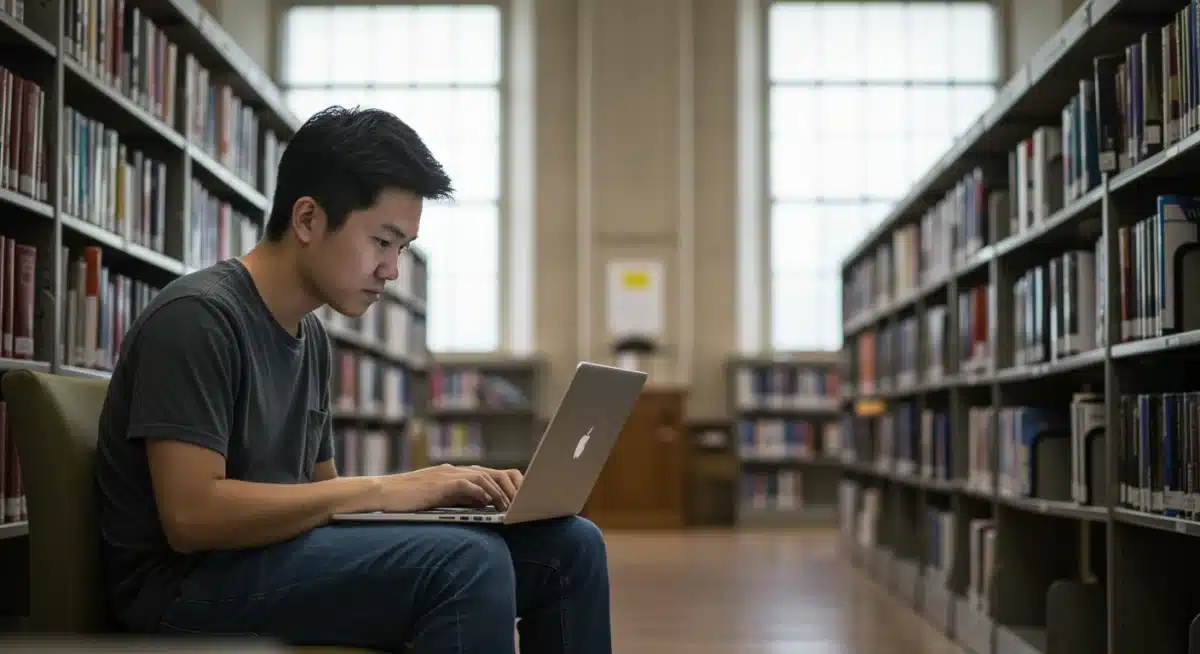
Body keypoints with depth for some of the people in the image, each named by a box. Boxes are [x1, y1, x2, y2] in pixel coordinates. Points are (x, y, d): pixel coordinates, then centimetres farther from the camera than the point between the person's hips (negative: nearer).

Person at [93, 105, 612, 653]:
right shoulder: (197, 317, -14)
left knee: (570, 546, -3)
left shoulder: (311, 338, 15)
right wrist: (383, 490, -20)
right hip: (190, 584, -8)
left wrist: (443, 490, 0)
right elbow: (191, 515, -23)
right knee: (467, 560, -31)